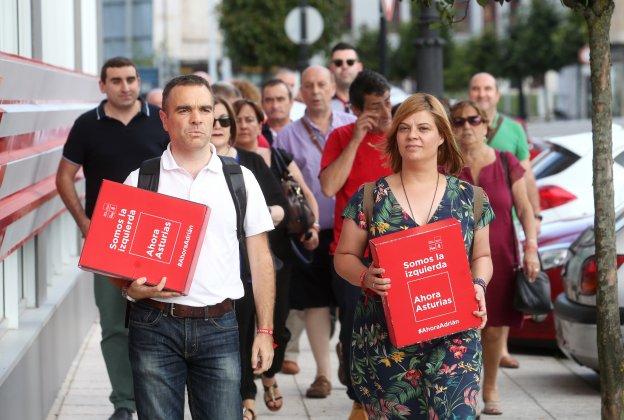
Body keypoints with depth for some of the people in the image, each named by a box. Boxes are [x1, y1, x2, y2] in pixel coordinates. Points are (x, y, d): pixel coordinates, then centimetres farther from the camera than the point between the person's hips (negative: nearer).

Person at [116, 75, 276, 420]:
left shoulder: (241, 180, 7)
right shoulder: (140, 180, 5)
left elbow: (260, 259, 8)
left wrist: (265, 331, 3)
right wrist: (132, 288, -14)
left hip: (219, 326, 1)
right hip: (155, 324, 0)